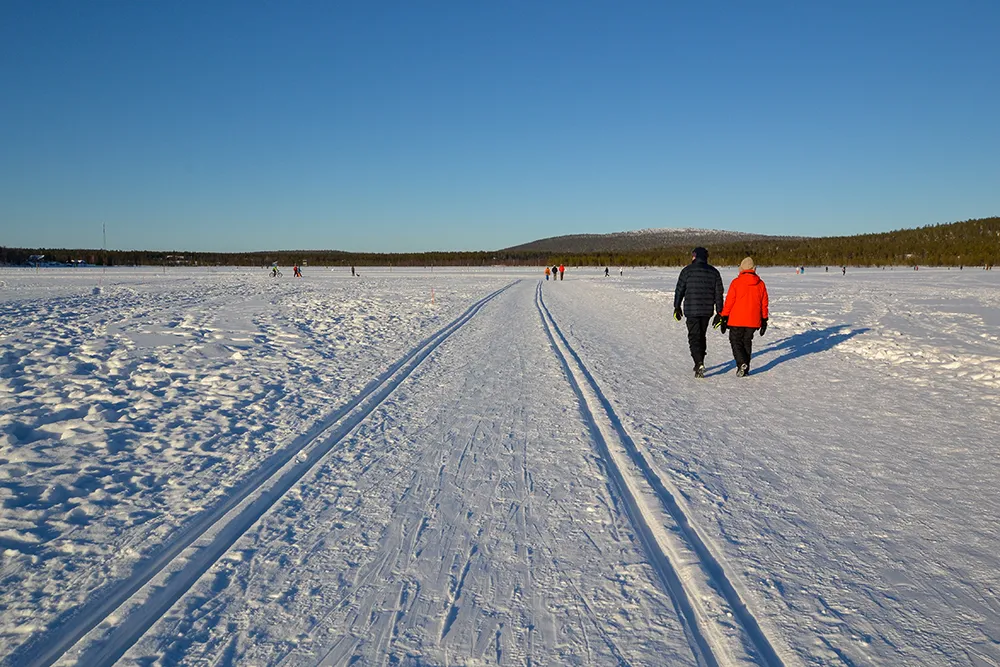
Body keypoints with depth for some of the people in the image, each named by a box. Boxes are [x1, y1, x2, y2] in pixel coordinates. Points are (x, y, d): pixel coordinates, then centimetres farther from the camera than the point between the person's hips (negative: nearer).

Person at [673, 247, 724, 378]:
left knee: (694, 337, -2)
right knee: (701, 336, 19)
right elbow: (719, 293, 6)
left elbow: (679, 290, -1)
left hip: (691, 310, -4)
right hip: (707, 310, 4)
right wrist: (719, 313, 10)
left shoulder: (687, 270, -5)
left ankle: (699, 364, -19)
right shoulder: (714, 272, 6)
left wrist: (677, 307, 11)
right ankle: (699, 364, 26)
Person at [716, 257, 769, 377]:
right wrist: (764, 321, 17)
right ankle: (746, 369, 15)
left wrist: (724, 318, -1)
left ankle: (741, 363, -14)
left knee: (736, 341, 7)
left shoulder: (736, 282, -8)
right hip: (753, 321, 4)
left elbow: (729, 301, -8)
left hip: (737, 320, -4)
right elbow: (764, 304, 9)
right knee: (747, 342, 15)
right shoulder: (760, 284, 4)